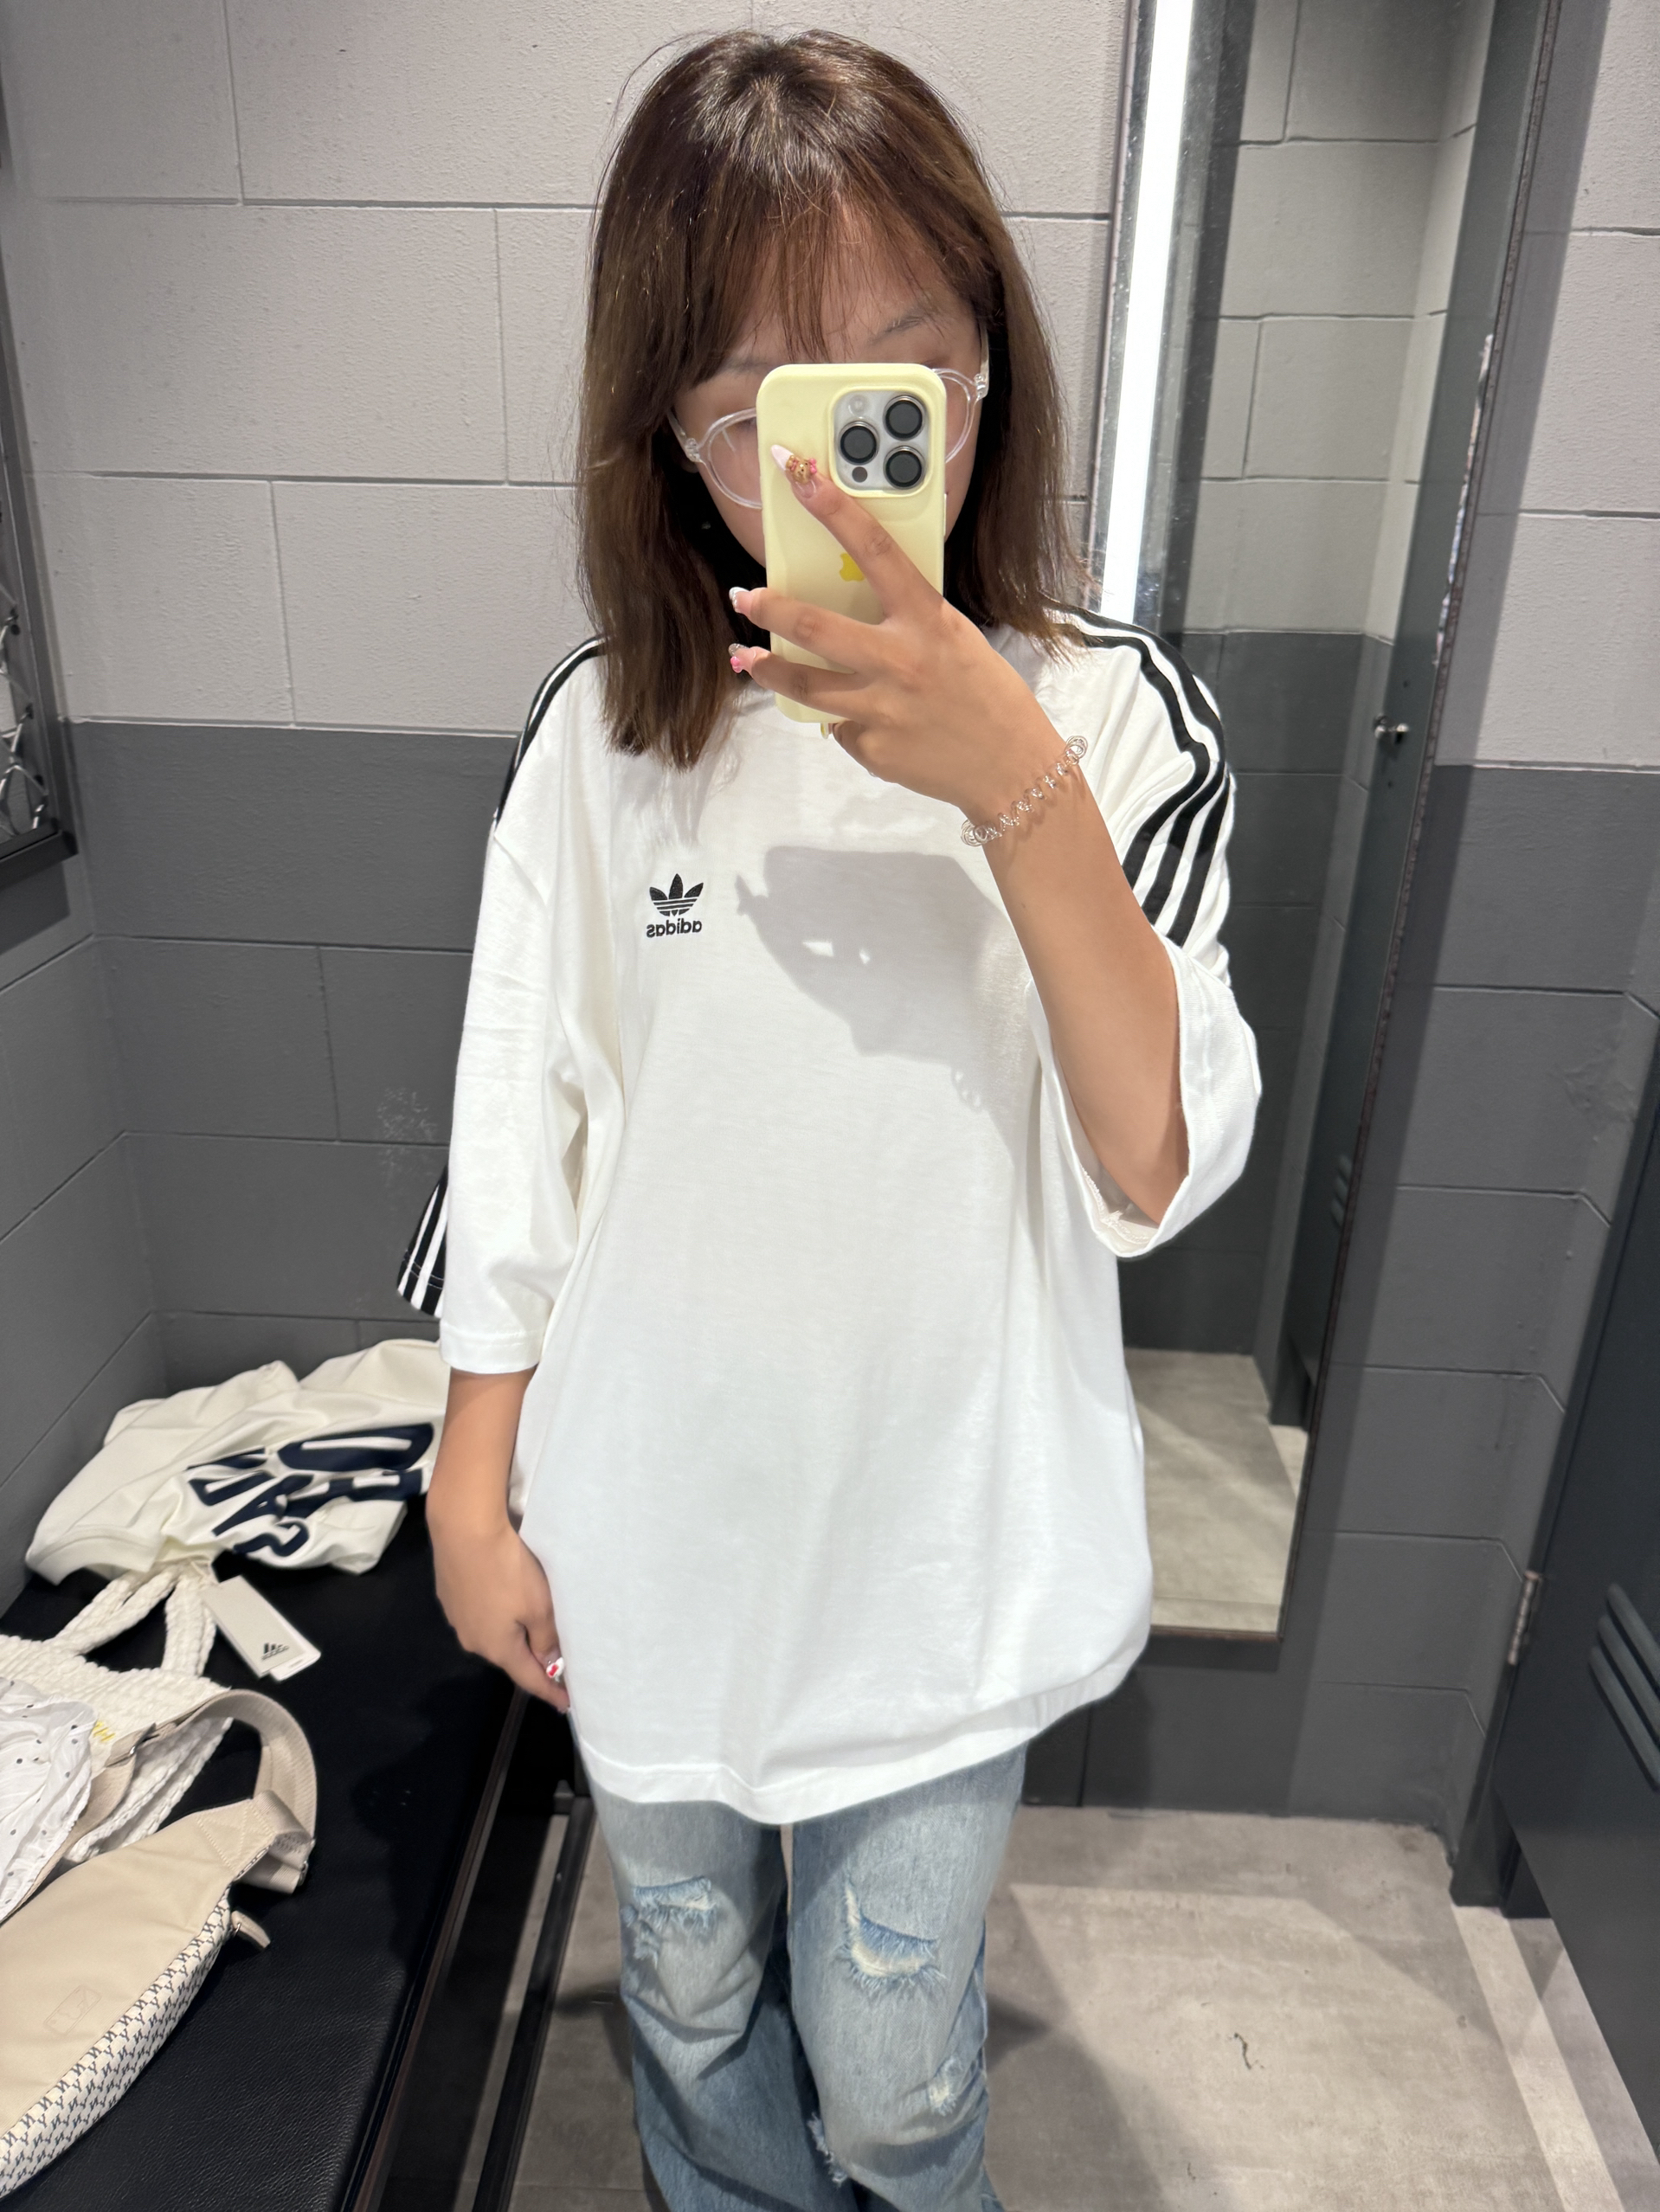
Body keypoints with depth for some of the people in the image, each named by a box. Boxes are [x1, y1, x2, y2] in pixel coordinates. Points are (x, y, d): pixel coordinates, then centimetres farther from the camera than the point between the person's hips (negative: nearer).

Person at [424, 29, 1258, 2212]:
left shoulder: (1118, 716, -12)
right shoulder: (601, 737, -8)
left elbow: (1160, 1166, -19)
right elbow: (519, 1148, -2)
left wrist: (1017, 791, -29)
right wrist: (475, 1488, 2)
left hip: (943, 1538, -1)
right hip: (651, 1538, 2)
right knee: (692, 1996, 27)